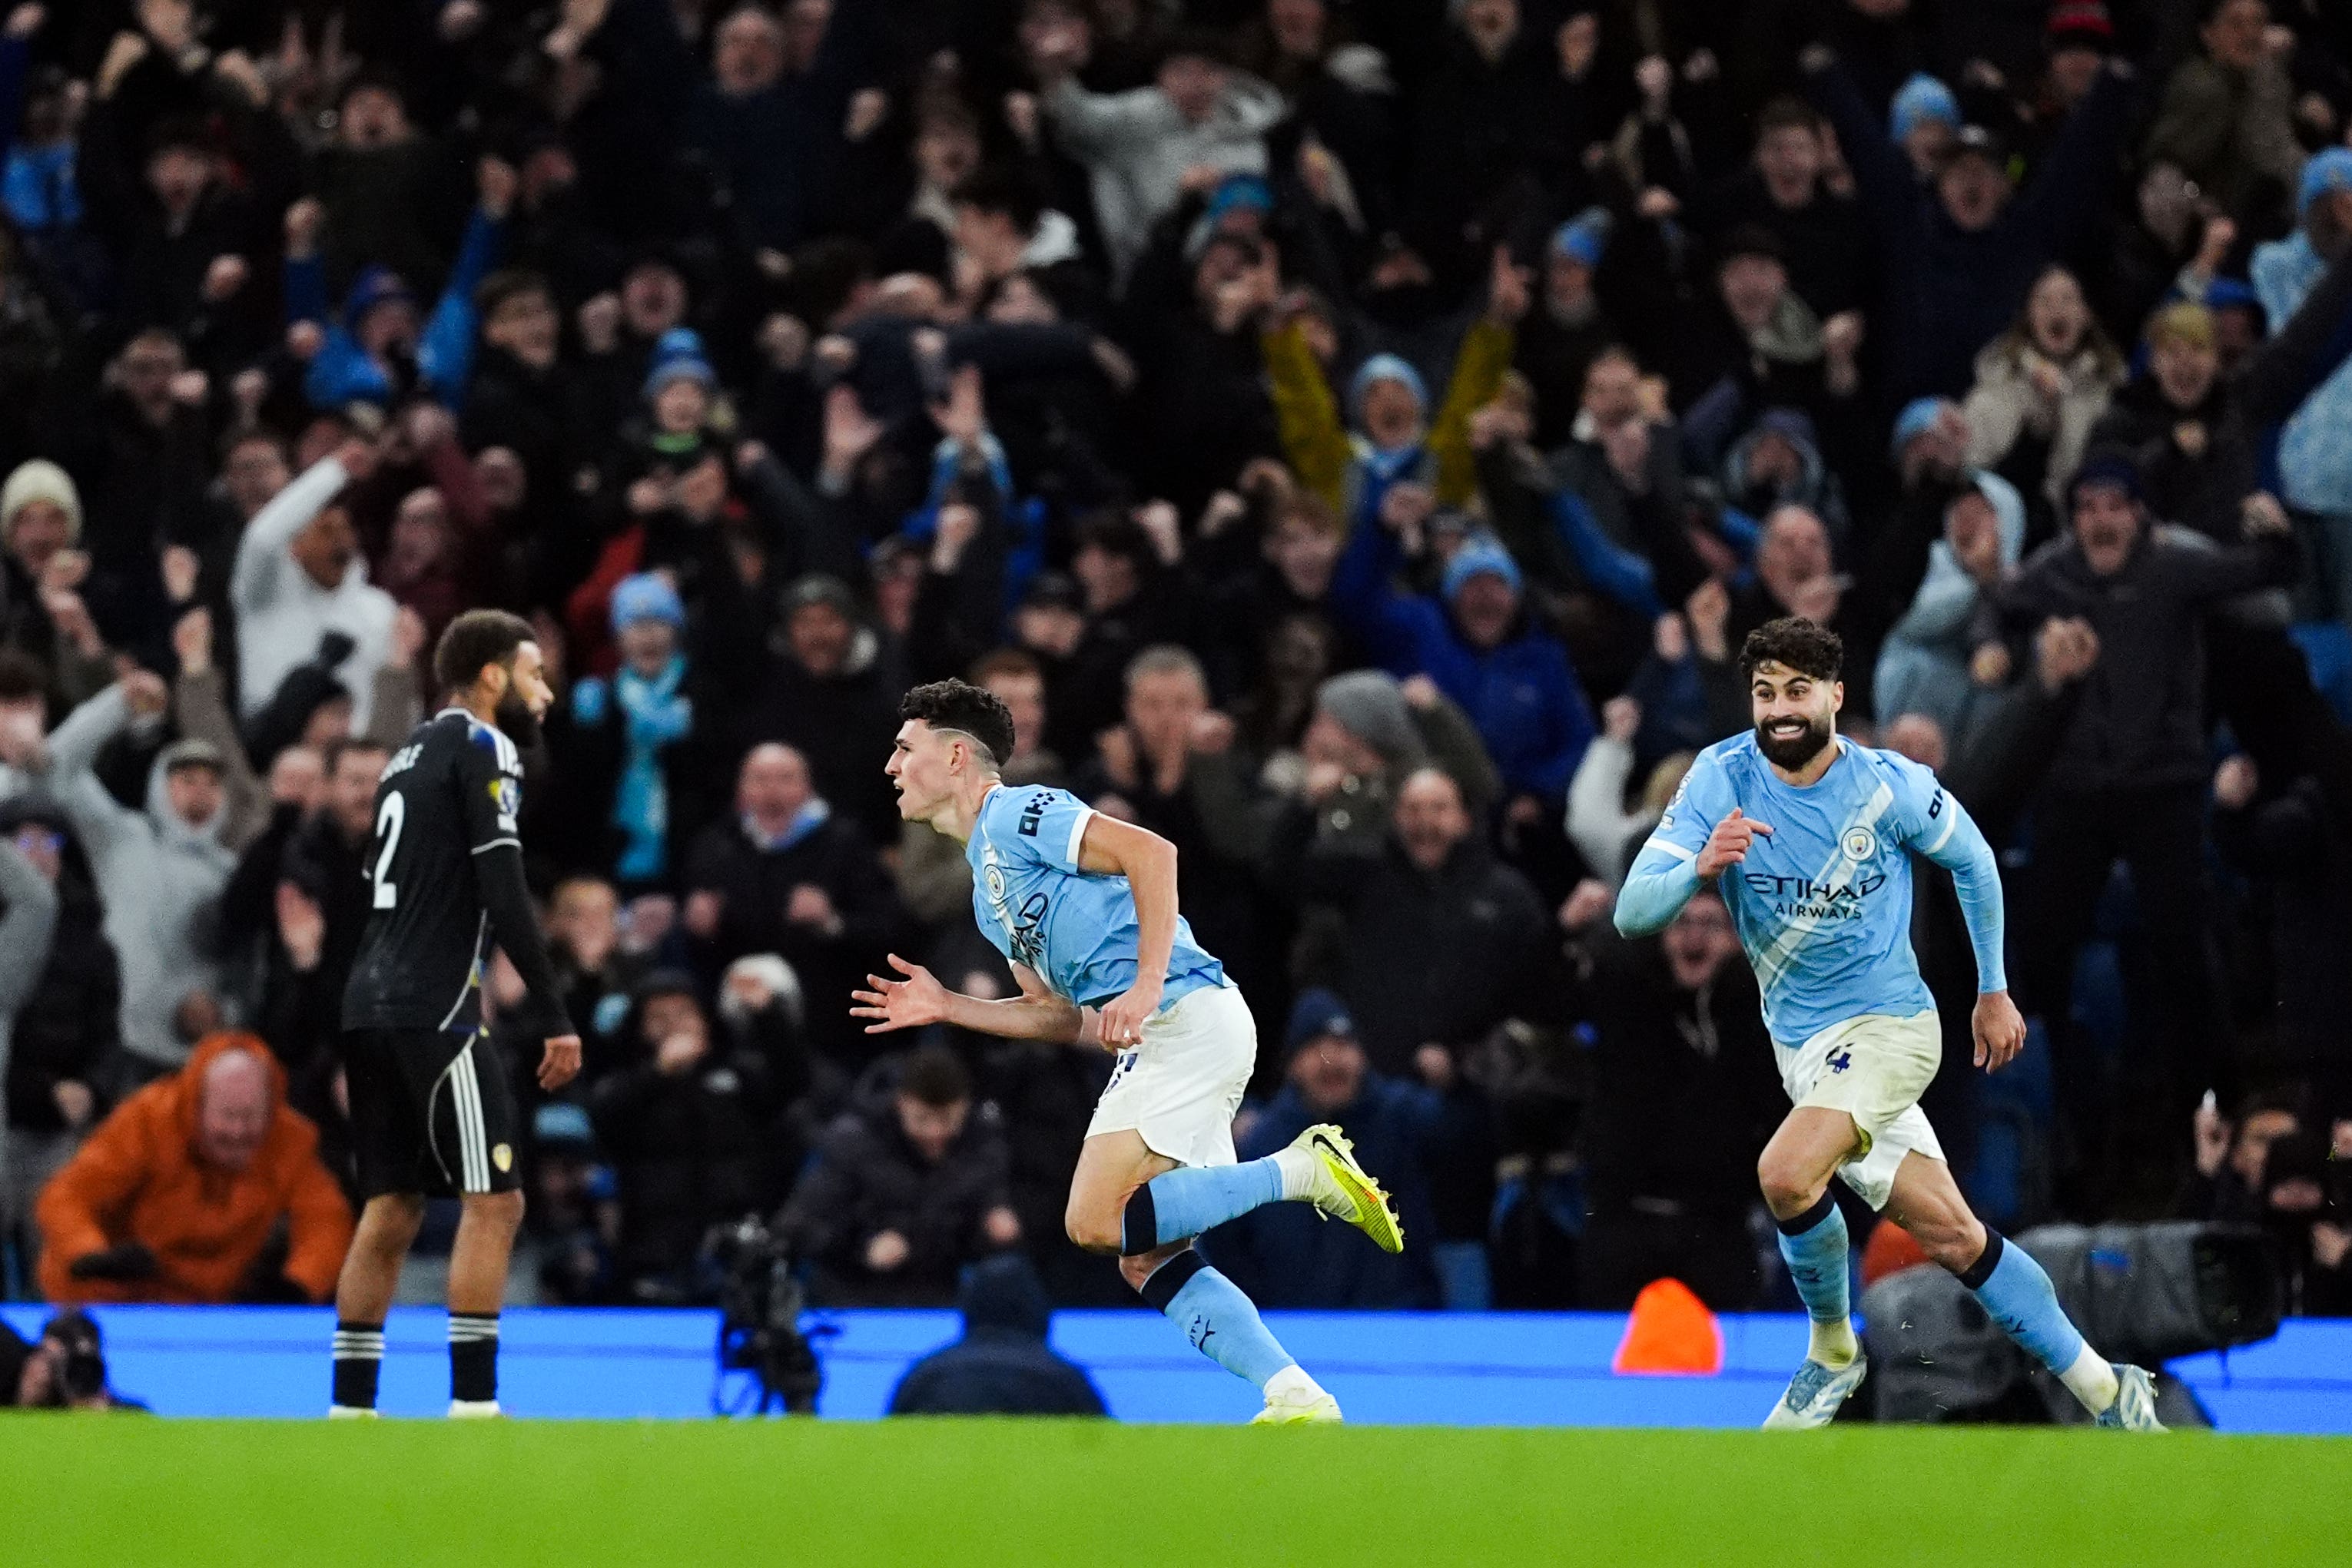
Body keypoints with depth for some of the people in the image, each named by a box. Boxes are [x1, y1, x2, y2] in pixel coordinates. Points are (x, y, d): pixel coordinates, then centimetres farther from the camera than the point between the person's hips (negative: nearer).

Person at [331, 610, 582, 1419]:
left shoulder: (415, 751, 21)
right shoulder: (482, 748, -6)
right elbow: (504, 895, -15)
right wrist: (553, 1018, -14)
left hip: (371, 1005, 9)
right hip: (432, 1010, -9)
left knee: (392, 1208, 11)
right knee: (493, 1200, -8)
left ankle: (350, 1409, 10)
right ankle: (472, 1405, -13)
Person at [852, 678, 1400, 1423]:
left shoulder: (1016, 812, -1)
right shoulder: (988, 894, 27)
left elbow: (1151, 853, -14)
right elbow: (1062, 1013, 27)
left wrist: (1147, 987, -20)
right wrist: (947, 1007, 17)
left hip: (1188, 1016, -10)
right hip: (1165, 1042, 10)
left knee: (1096, 1222, -19)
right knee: (1147, 1257, 2)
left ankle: (1303, 1169, -13)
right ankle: (1298, 1400, -5)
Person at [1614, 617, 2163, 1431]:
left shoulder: (1889, 787, -13)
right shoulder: (1722, 780, -9)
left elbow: (1974, 862, 7)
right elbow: (1633, 912, -16)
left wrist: (1993, 991, 12)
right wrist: (1699, 868, -36)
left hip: (1889, 1023, -4)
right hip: (1802, 1045, 4)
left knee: (1786, 1173, -28)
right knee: (1952, 1236, 7)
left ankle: (1832, 1349, -3)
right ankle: (2104, 1391, 19)